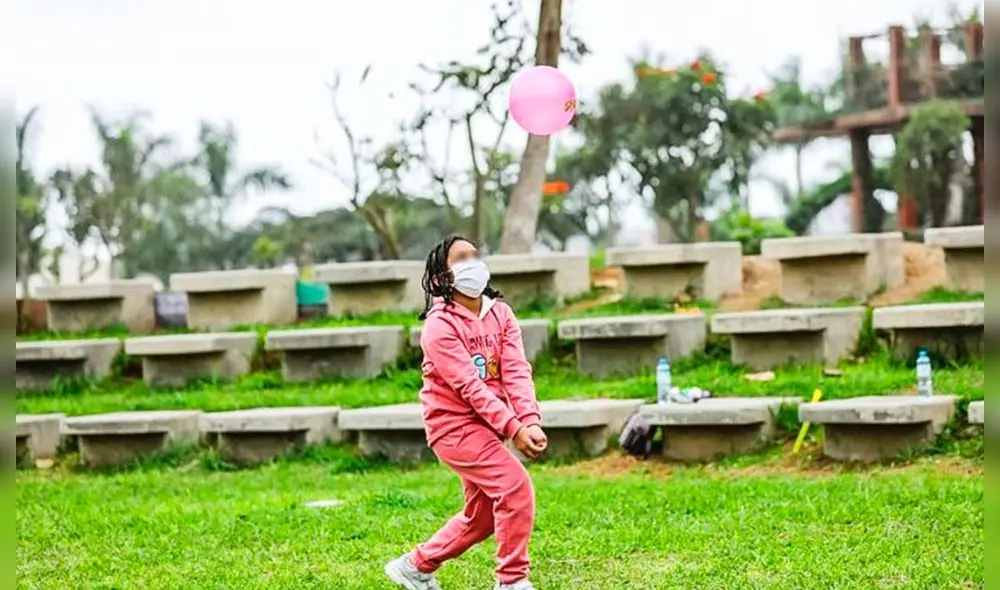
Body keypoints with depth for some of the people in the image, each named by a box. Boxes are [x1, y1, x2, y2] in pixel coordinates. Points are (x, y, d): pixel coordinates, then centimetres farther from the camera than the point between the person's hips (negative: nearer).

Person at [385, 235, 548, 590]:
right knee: (516, 485, -19)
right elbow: (471, 387, -22)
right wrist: (513, 429, -29)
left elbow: (517, 372, -10)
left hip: (485, 424, 7)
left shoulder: (501, 314, 3)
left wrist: (531, 422, -24)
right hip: (454, 424, -7)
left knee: (482, 515, 14)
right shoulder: (440, 325, -16)